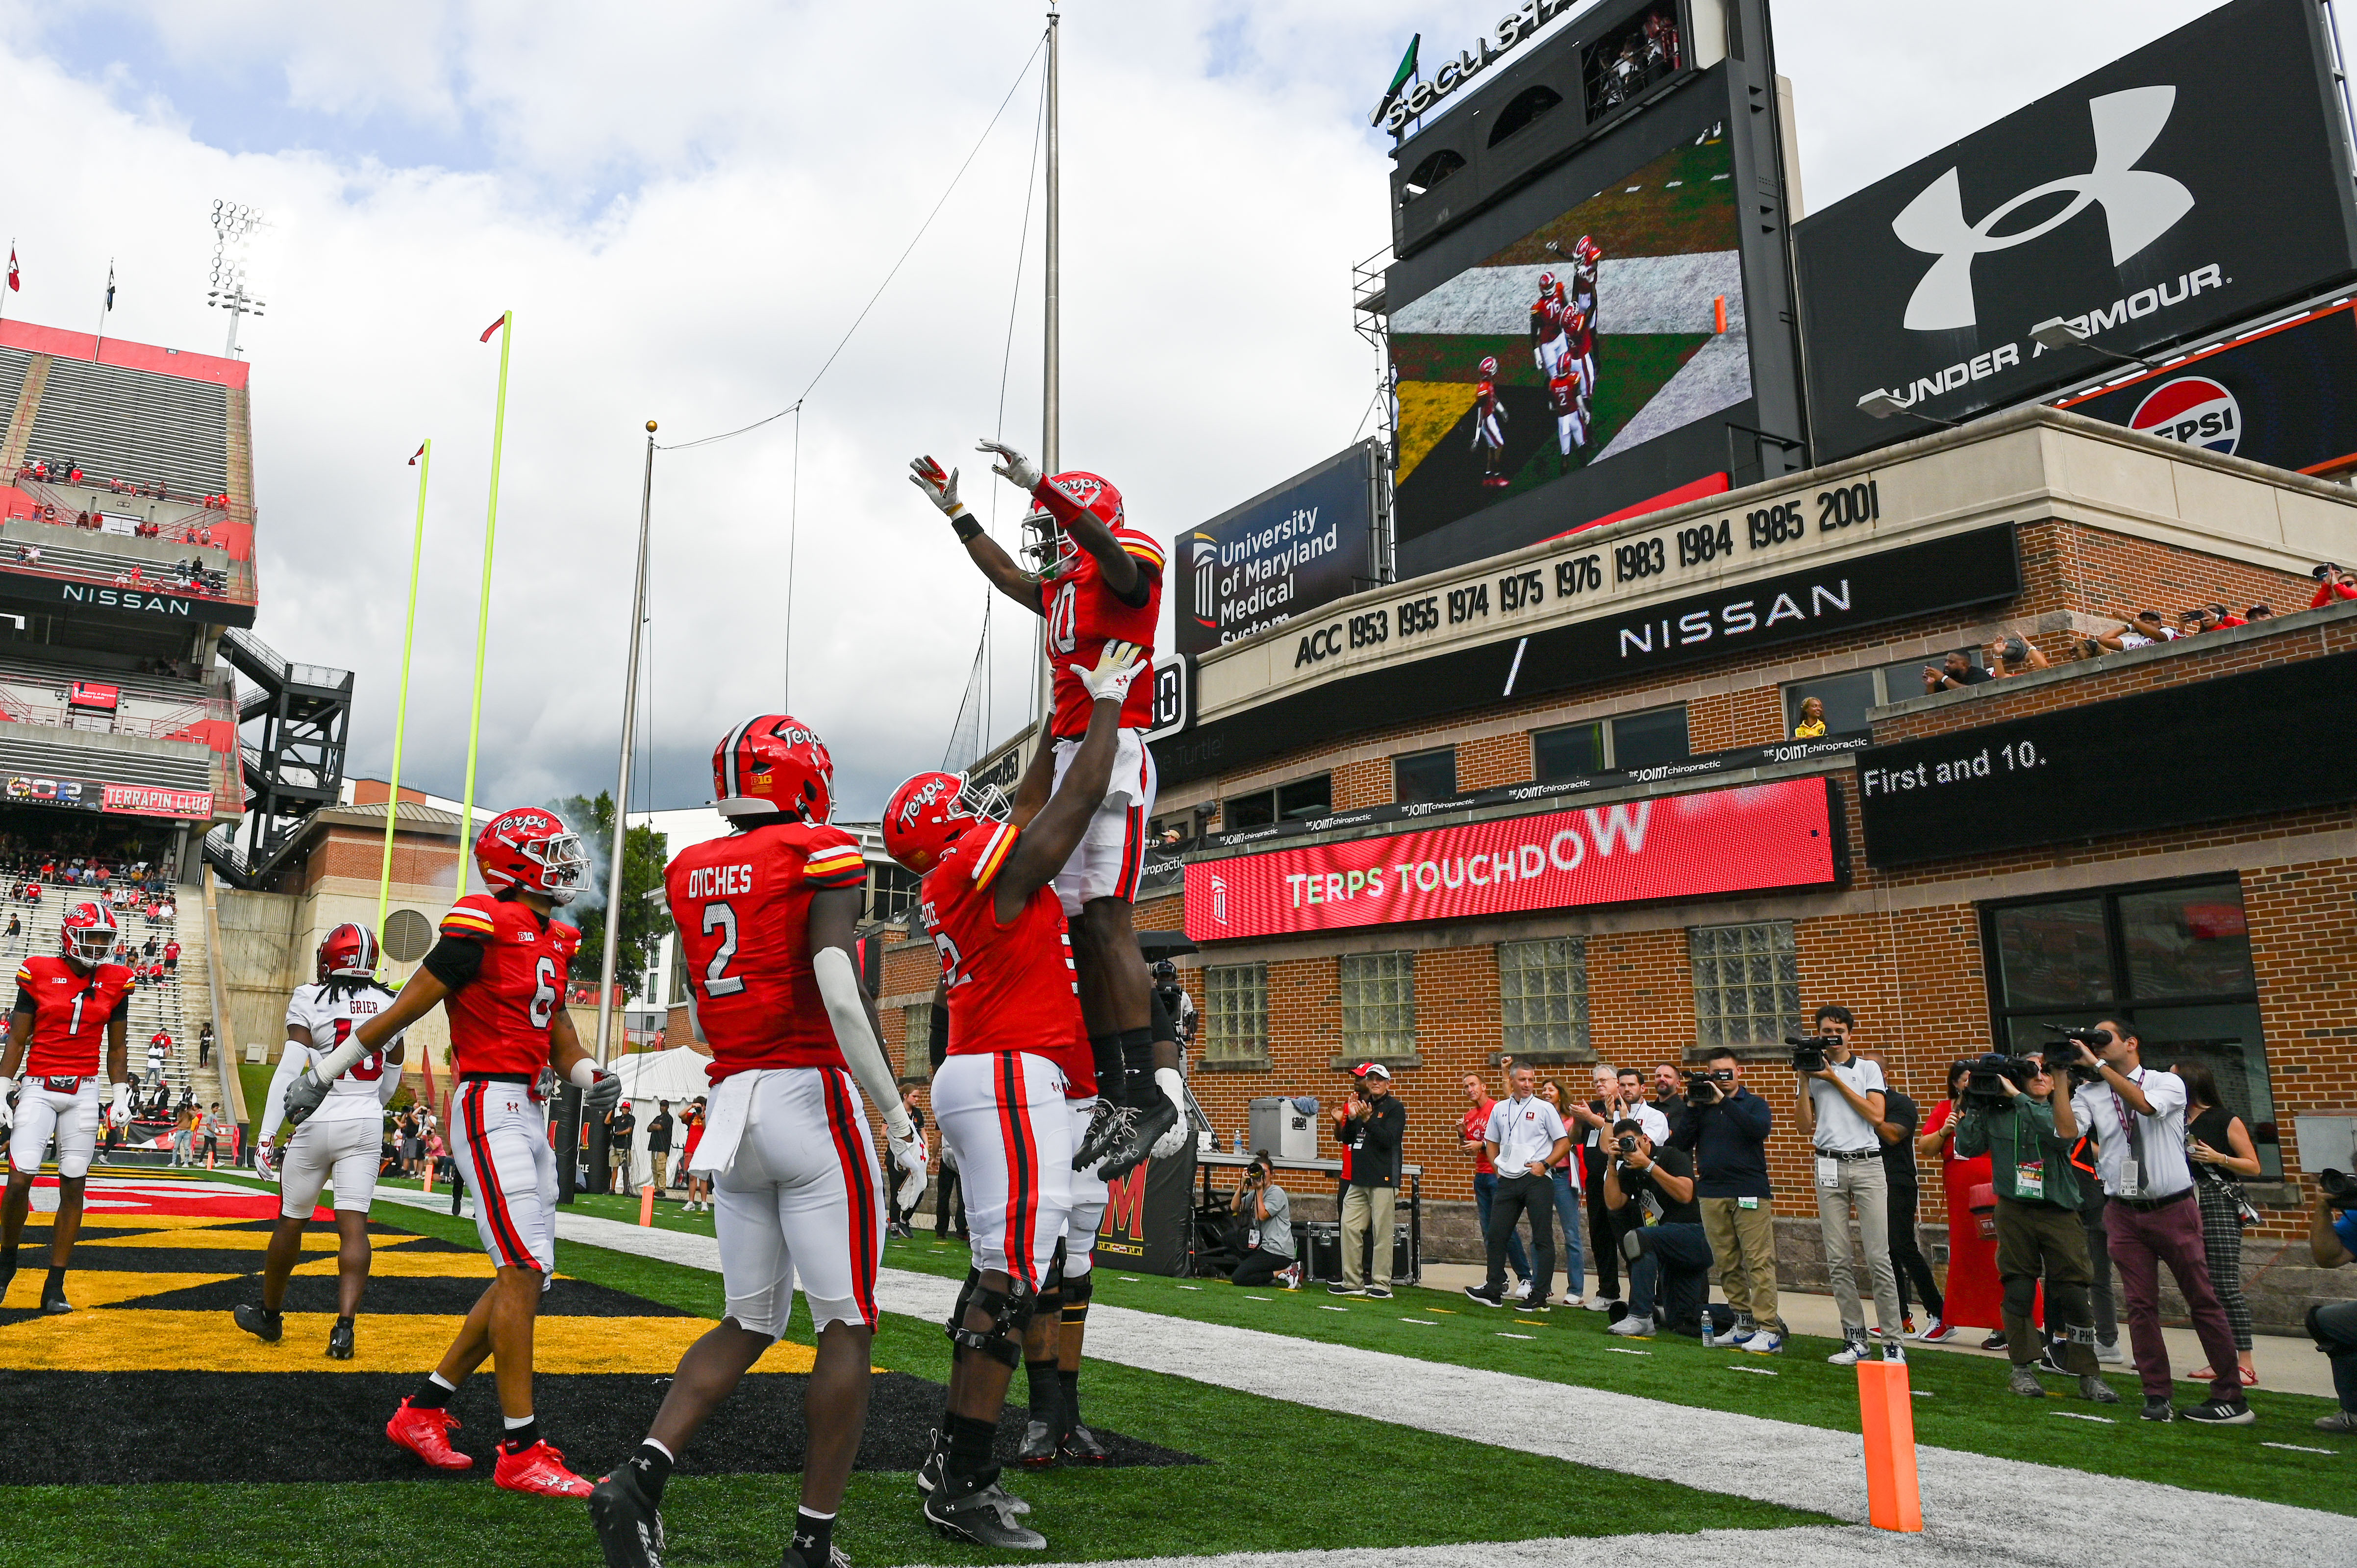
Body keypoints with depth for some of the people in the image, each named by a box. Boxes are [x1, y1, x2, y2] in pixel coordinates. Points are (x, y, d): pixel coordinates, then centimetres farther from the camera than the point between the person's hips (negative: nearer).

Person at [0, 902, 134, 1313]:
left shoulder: (114, 982, 4)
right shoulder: (39, 973, -2)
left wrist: (122, 1095, 6)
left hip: (84, 1093, 2)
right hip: (38, 1089, -2)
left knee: (73, 1187, 1)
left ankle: (55, 1287, 9)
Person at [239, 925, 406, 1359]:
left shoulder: (311, 1000, -5)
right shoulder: (389, 1005, 7)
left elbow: (289, 1070, -11)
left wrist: (266, 1135, -9)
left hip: (317, 1124, -2)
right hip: (365, 1127, 2)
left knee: (291, 1222, 15)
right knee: (353, 1225, -3)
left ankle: (270, 1315, 33)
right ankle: (345, 1326, -13)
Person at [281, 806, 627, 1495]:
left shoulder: (552, 941, 14)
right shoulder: (482, 926, -12)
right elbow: (404, 1008, -7)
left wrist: (589, 1077, -4)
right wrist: (322, 1073, 1)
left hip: (530, 1115, 9)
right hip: (490, 1109, -9)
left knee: (525, 1277, 10)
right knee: (524, 1269, -12)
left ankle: (424, 1410, 23)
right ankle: (521, 1451, -6)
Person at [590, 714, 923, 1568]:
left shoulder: (690, 873, 12)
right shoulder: (823, 857, -8)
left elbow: (702, 1021, 17)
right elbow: (842, 997, -19)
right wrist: (900, 1121, -14)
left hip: (730, 1105, 7)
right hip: (811, 1098, -6)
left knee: (749, 1323, 18)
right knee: (848, 1326, 4)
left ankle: (641, 1475, 3)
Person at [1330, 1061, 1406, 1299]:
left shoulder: (1395, 1108, -3)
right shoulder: (1359, 1106, 16)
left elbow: (1388, 1140, -15)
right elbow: (1345, 1139, 13)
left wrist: (1367, 1119, -23)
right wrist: (1351, 1119, -4)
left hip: (1383, 1180, -7)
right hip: (1355, 1178, 7)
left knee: (1380, 1232, -5)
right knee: (1349, 1227, 4)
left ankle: (1382, 1284, 0)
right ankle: (1352, 1281, 11)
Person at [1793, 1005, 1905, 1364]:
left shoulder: (1868, 1068, 10)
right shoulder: (1813, 1071, 12)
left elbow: (1876, 1115, -5)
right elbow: (1806, 1126, 5)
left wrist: (1835, 1080, -6)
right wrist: (1805, 1080, -2)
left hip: (1867, 1163, -2)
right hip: (1829, 1166, 2)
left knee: (1879, 1258, -8)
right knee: (1837, 1260, 0)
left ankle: (1892, 1342, -4)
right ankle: (1855, 1338, 7)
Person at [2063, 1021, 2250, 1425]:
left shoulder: (2169, 1082, 0)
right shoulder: (2090, 1094, 5)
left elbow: (2146, 1105, -22)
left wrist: (2098, 1065, -22)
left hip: (2174, 1209, -2)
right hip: (2125, 1213, 2)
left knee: (2203, 1300, 2)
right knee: (2140, 1305, 2)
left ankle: (2231, 1397, 10)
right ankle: (2157, 1396, 9)